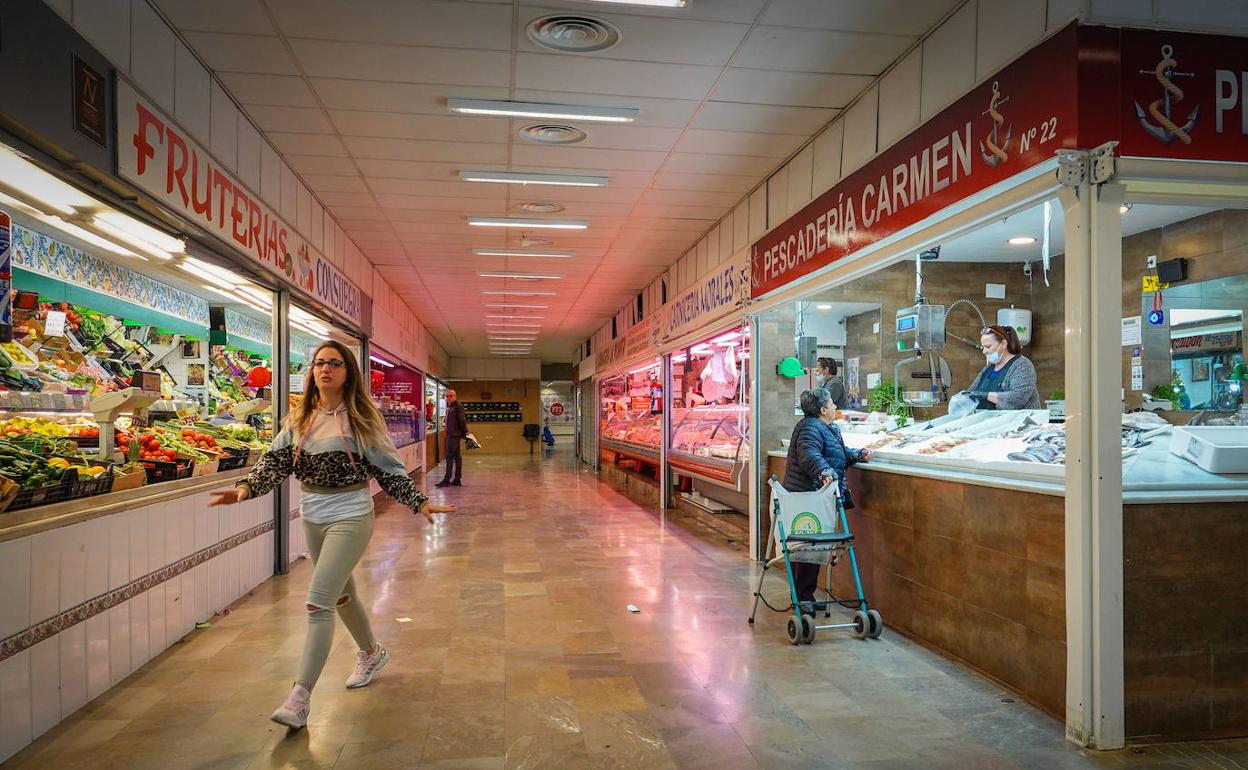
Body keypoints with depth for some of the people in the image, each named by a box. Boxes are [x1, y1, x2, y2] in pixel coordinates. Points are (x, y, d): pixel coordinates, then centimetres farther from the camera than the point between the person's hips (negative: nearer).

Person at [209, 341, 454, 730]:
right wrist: (246, 487, -18)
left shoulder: (361, 417, -9)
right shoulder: (300, 418, 5)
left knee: (318, 603, -12)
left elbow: (389, 468, -7)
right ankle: (371, 653, 45)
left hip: (350, 517, -6)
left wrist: (420, 502, -15)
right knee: (341, 593, 21)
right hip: (312, 516, 6)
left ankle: (300, 697, -6)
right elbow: (276, 460, -1)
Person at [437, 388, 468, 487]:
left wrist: (464, 433, -13)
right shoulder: (449, 407, 17)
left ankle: (447, 479, -12)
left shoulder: (458, 406, -11)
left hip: (455, 434, -10)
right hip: (450, 434, 10)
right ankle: (457, 479, 16)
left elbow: (462, 421, -15)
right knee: (457, 456, 11)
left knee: (450, 456, -11)